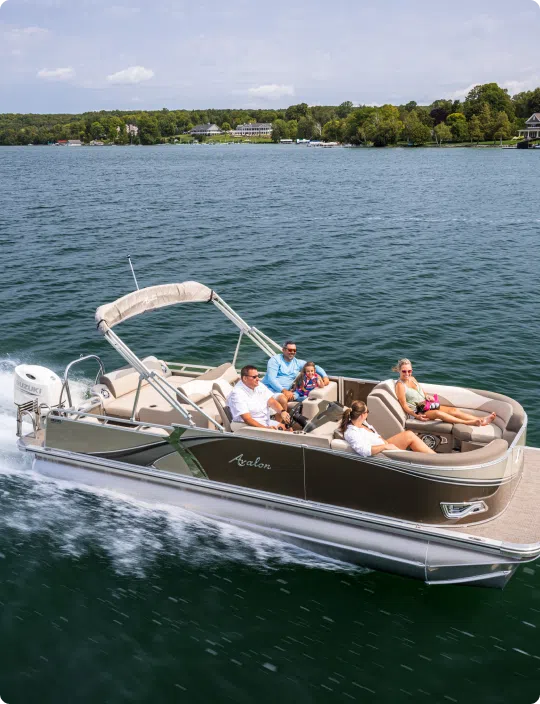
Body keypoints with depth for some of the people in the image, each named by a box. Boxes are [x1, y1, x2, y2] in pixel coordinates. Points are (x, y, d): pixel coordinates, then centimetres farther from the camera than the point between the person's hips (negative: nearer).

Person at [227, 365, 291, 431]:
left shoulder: (259, 385, 6)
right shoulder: (237, 394, -18)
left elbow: (271, 401, 3)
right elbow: (247, 419, -25)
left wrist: (282, 412, -19)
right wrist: (265, 428, -36)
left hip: (267, 421, 8)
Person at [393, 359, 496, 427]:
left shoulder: (412, 378, 11)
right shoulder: (400, 385, -12)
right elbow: (404, 405, -15)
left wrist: (427, 396, 1)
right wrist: (416, 416, -25)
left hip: (426, 405, 8)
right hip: (416, 412, -8)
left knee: (453, 410, -11)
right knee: (438, 413, -37)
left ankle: (481, 420, -22)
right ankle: (468, 423, -45)